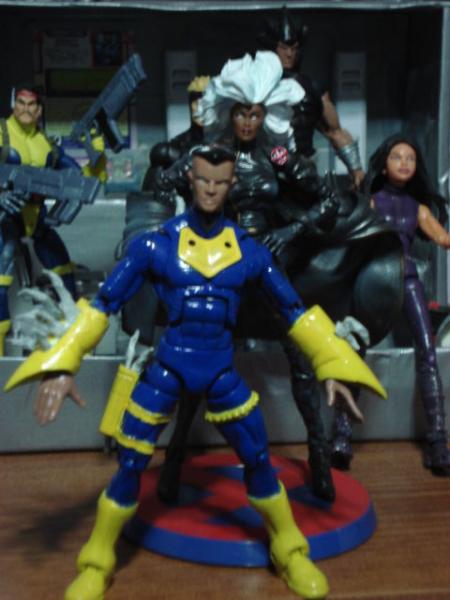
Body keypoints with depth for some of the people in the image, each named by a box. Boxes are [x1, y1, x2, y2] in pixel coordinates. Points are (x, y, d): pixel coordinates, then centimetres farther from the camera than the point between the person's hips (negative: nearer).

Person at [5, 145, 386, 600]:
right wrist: (63, 363, -12)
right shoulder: (156, 243, -5)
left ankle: (291, 553, 31)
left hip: (222, 372, 2)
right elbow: (103, 303, -4)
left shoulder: (249, 250, 2)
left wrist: (337, 366, 4)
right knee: (129, 466, 2)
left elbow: (295, 310, 8)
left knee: (259, 462, 6)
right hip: (166, 368, -1)